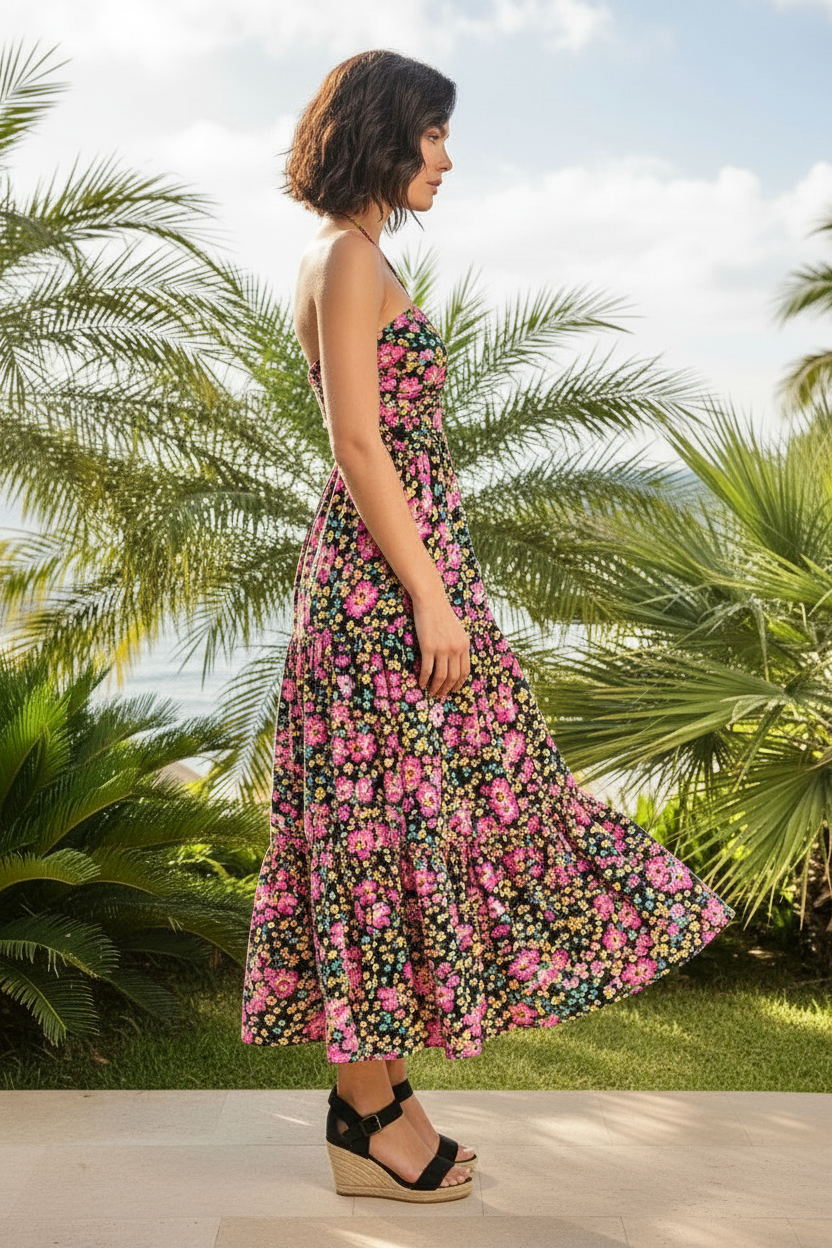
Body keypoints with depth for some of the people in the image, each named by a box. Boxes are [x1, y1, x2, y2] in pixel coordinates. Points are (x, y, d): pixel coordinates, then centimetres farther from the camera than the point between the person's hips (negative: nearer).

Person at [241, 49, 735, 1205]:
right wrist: (427, 594, -20)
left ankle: (373, 1086, 21)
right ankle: (369, 1121, 6)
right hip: (386, 569, -10)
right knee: (389, 817, -5)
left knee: (388, 822, 12)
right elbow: (358, 442, -19)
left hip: (394, 561, 10)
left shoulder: (350, 260, 18)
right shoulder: (350, 258, -12)